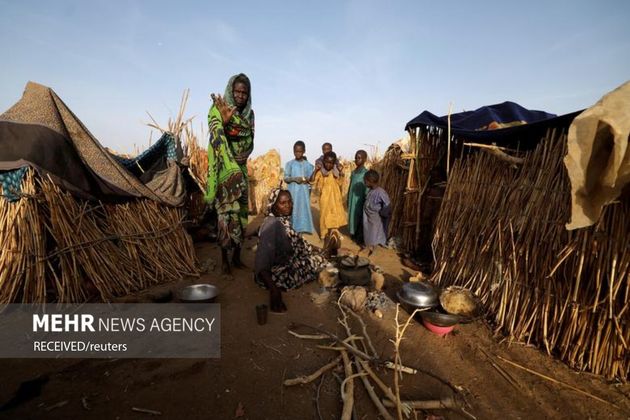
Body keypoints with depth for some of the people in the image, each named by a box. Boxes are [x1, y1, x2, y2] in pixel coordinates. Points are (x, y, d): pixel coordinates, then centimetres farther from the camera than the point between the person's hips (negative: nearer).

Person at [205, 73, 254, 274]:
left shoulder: (249, 113, 11)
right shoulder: (217, 110, -4)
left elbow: (249, 142, 5)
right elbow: (217, 137, -19)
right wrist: (224, 121, -36)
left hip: (240, 168, 5)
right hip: (223, 167, -5)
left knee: (240, 210, 5)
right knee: (226, 210, -8)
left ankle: (237, 256, 15)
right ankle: (225, 258, 0)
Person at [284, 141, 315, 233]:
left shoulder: (308, 165, 5)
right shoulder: (289, 164, 3)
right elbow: (285, 178, 0)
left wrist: (307, 180, -16)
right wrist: (294, 178, -17)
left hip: (304, 191, 1)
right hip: (292, 191, -1)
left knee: (304, 208, -1)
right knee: (292, 208, -1)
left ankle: (304, 227, 7)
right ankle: (292, 228, 6)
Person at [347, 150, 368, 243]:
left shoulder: (366, 173, -14)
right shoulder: (353, 172, 7)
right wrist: (348, 200, 13)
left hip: (360, 201, -7)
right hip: (352, 200, 7)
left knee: (360, 218, 3)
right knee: (352, 216, 14)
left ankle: (360, 238, 16)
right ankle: (353, 234, 29)